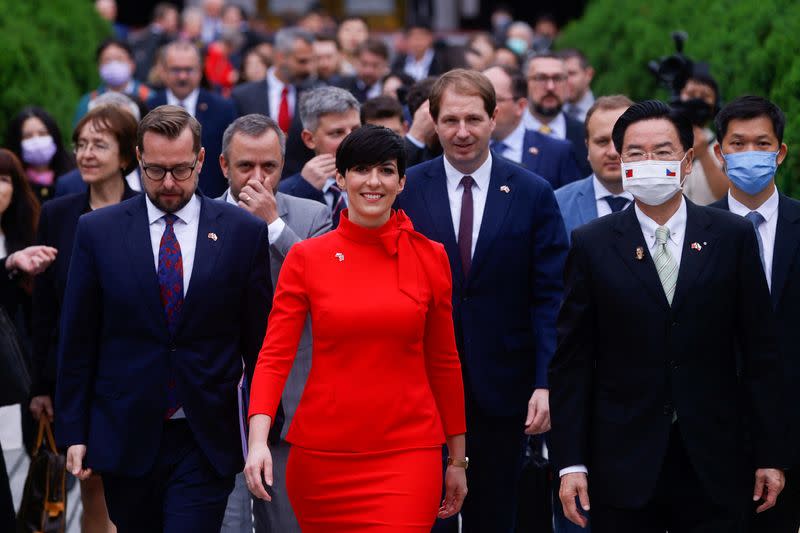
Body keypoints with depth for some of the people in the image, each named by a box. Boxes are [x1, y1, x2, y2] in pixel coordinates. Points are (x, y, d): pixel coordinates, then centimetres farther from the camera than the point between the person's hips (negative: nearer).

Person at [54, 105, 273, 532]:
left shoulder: (243, 232, 1)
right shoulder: (98, 231, 3)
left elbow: (260, 339, 4)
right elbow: (77, 341, 5)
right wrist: (74, 433, 2)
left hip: (207, 443, -1)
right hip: (125, 439, 2)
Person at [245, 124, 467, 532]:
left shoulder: (430, 257, 4)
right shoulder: (307, 258, 1)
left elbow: (443, 361, 10)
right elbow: (274, 355, -4)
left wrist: (457, 459, 13)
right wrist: (258, 440, -19)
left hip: (407, 455, 0)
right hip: (322, 455, 0)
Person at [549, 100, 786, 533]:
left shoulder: (733, 237, 4)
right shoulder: (591, 245, 3)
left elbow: (759, 355, 5)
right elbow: (572, 363, 2)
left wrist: (770, 454, 1)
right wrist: (569, 462, -4)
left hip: (715, 466, 1)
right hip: (623, 467, 0)